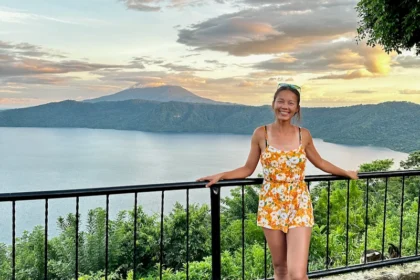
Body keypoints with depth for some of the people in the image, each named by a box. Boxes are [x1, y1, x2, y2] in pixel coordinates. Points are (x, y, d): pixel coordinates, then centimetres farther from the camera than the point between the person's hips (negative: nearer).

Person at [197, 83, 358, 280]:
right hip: (271, 206, 0)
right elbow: (248, 169, 3)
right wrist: (220, 176, -8)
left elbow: (320, 162, 18)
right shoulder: (261, 134, -3)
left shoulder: (304, 135, 1)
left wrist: (346, 173, 25)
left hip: (299, 206, 0)